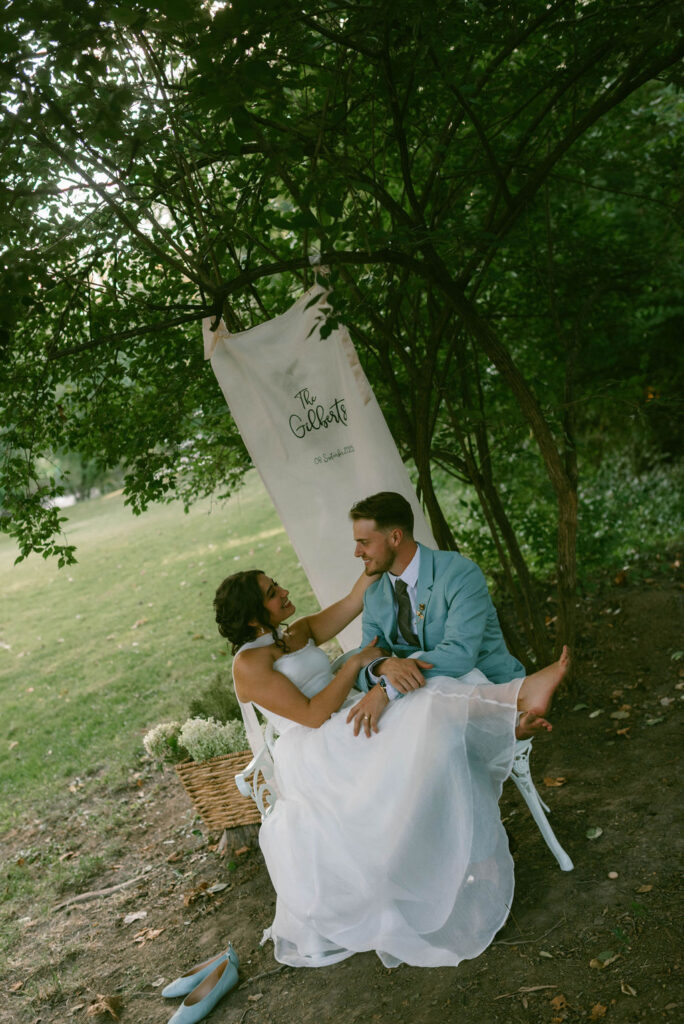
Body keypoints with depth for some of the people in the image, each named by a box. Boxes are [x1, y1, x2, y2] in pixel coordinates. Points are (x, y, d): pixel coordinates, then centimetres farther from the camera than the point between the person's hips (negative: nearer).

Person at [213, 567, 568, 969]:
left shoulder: (299, 633, 17)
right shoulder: (249, 663, -8)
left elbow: (354, 602, 9)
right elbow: (313, 714, -16)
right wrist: (357, 662, -10)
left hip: (351, 723, 9)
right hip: (317, 752, -8)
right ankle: (519, 695, -36)